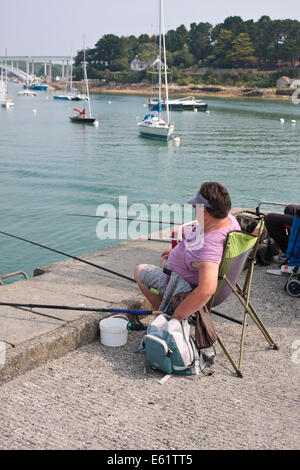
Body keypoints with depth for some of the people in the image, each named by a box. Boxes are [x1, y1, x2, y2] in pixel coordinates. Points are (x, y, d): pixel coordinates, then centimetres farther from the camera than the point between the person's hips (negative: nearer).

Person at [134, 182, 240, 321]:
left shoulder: (207, 247, -42)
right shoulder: (228, 218, -12)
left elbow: (207, 289, -50)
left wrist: (176, 317, -41)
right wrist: (180, 252, 17)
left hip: (189, 289, -9)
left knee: (140, 270, 11)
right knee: (165, 259, 34)